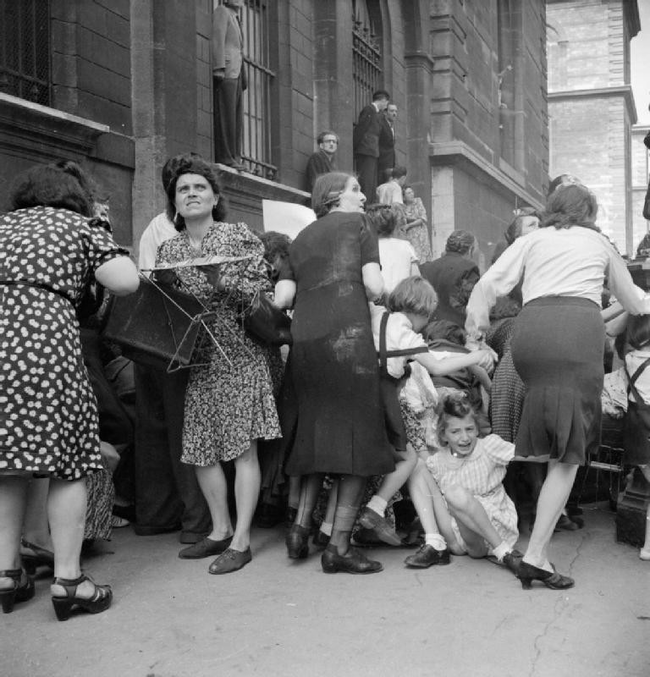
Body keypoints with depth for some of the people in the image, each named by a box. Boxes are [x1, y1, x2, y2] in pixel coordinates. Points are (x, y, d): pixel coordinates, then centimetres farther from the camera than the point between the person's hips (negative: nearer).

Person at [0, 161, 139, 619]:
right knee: (67, 462, 2)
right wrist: (95, 257, 19)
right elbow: (126, 282, 1)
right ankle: (68, 580, 3)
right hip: (44, 344, -5)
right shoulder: (79, 227, 12)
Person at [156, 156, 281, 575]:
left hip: (238, 354, -5)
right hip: (192, 357, 5)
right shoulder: (168, 251, 11)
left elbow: (265, 289, -5)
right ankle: (220, 530, 22)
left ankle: (241, 540, 1)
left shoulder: (240, 236, -1)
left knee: (243, 446, -5)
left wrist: (224, 280, -19)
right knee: (200, 448, 6)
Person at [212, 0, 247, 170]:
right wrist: (219, 67, -21)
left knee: (236, 117, 4)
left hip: (236, 74, 9)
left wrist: (243, 77, 18)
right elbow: (217, 39, -10)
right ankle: (224, 156, -17)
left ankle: (234, 157, 4)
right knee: (225, 116, -14)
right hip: (225, 73, -9)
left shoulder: (235, 19, 30)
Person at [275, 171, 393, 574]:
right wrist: (369, 298, 16)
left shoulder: (301, 239, 21)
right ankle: (340, 547, -1)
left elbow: (282, 298, 9)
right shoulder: (357, 225, 7)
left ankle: (301, 528, 10)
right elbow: (374, 286, -5)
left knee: (317, 435, 16)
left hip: (304, 341, 6)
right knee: (358, 436, 0)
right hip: (347, 337, -6)